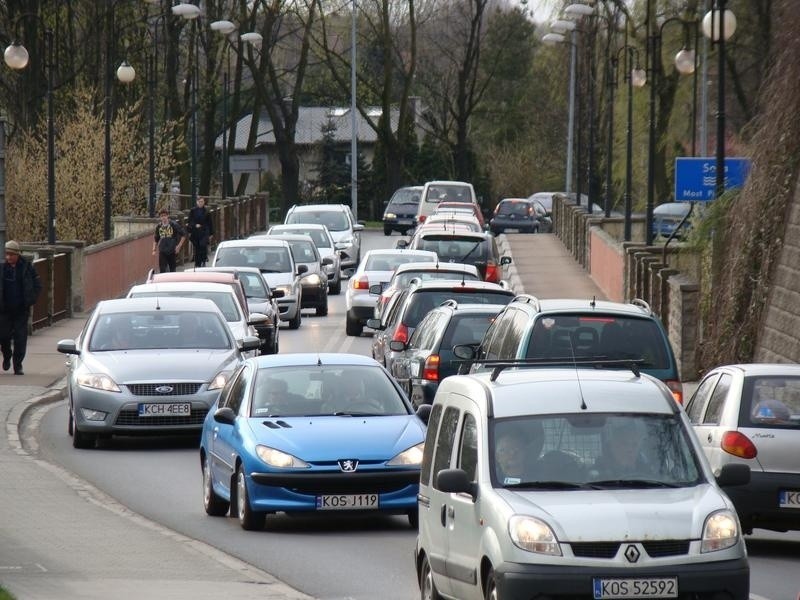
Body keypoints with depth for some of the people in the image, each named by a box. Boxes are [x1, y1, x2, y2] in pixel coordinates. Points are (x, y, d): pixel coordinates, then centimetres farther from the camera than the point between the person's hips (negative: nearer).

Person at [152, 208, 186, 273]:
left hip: (172, 251, -2)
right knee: (162, 269, -6)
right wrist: (154, 250, 6)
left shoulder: (173, 224, -7)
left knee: (172, 269, 8)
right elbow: (156, 239, 16)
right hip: (162, 252, 2)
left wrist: (179, 246, -6)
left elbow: (183, 235, -1)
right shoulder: (159, 226, 3)